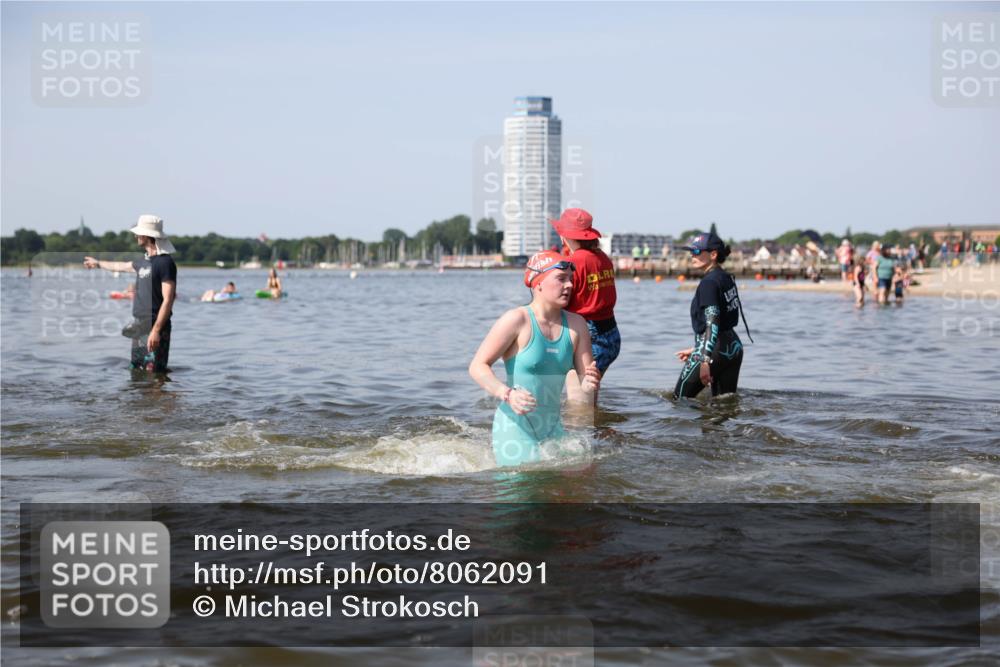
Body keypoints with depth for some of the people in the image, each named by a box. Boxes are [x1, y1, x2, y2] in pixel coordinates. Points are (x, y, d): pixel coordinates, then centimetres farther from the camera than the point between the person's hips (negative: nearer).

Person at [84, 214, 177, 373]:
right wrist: (97, 263, 52)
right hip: (139, 326, 9)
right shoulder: (143, 262, 13)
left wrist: (156, 330, -25)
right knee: (136, 371, 12)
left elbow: (168, 300, -19)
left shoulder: (165, 262, -13)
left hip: (154, 328, -9)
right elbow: (121, 266, 36)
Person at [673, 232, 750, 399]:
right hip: (734, 348, 9)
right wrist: (696, 349, 27)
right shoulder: (727, 278, 14)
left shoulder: (709, 282, -14)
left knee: (680, 399, 1)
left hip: (715, 350, -9)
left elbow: (712, 324, -23)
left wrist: (705, 361, -28)